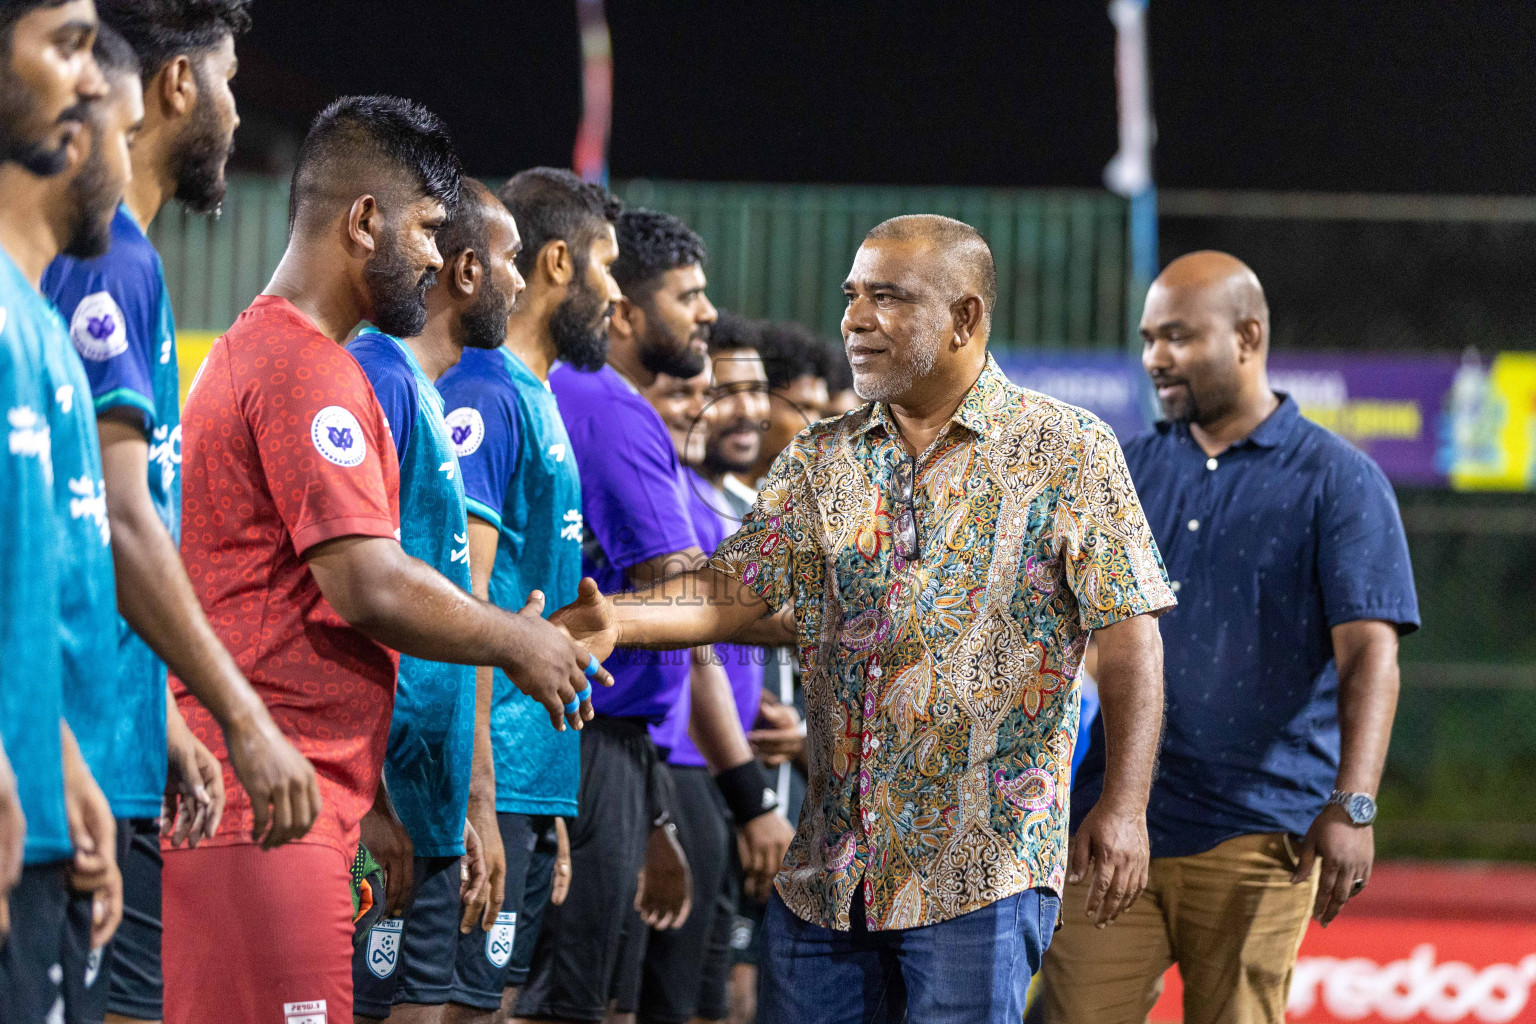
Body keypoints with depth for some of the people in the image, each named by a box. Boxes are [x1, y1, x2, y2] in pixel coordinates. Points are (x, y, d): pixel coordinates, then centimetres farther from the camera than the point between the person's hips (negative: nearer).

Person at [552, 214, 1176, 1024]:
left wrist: (1125, 805, -12)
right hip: (829, 866, 5)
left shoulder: (1064, 451, -1)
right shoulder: (821, 460, 13)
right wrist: (611, 620, -14)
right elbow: (732, 590, 5)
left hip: (982, 865, -5)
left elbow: (1129, 631, -4)